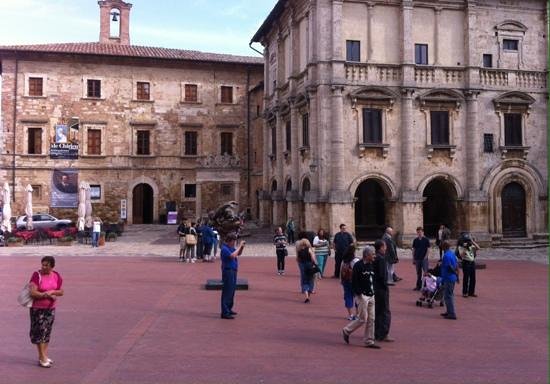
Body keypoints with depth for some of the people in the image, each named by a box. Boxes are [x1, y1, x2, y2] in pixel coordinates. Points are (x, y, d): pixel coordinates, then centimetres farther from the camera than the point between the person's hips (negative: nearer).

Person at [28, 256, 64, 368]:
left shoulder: (56, 276, 1)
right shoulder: (37, 275, -14)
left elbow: (61, 291, 5)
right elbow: (33, 293, -20)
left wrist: (52, 291, -15)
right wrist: (48, 295, -20)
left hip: (51, 308, 5)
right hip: (38, 308, -5)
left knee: (47, 331, 12)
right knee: (40, 331, -2)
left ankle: (44, 356, 23)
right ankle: (42, 357, 6)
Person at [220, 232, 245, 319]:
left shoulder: (231, 247, 11)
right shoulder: (224, 249, -17)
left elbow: (239, 254, 22)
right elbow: (233, 255, -31)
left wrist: (242, 247, 3)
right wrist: (239, 246, -23)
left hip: (233, 271, 10)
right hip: (228, 271, -10)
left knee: (232, 291, 18)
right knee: (227, 292, -9)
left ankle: (229, 309, 29)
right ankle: (225, 313, -7)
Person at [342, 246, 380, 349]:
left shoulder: (371, 266, 12)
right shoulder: (358, 265, -13)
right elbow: (354, 281, -16)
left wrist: (373, 292, 11)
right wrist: (359, 294, -19)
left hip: (371, 296, 8)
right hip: (362, 296, -8)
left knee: (371, 319, 8)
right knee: (363, 319, -5)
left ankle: (369, 341, 16)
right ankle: (346, 331, 16)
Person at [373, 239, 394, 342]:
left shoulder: (374, 258, 9)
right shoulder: (381, 258, -18)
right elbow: (382, 275, -22)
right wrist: (385, 286, -12)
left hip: (374, 287, 9)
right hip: (381, 288, -9)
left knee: (377, 311, 16)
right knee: (385, 312, -1)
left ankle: (376, 334, 22)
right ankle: (383, 335, 1)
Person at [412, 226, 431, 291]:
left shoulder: (426, 240, -3)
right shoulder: (415, 240, 7)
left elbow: (428, 249, -4)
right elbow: (413, 250, 10)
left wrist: (426, 257, -12)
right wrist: (413, 259, 7)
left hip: (424, 259, -4)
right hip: (417, 259, 4)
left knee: (426, 272, -5)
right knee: (418, 273, 11)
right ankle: (418, 286, 19)